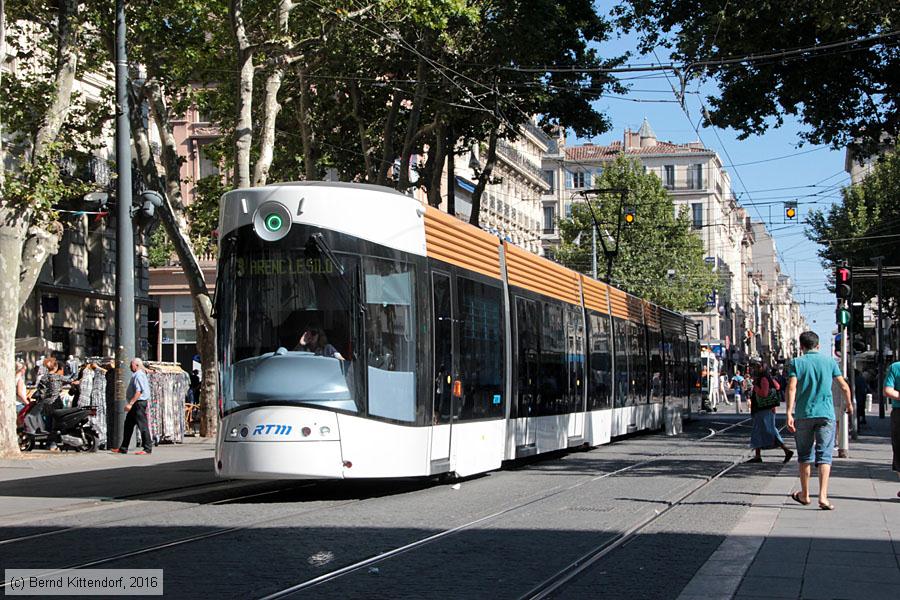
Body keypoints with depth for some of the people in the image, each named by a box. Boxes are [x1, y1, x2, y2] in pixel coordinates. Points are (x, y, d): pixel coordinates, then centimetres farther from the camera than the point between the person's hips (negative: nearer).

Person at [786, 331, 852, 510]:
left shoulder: (796, 363, 1)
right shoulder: (829, 361, 5)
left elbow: (792, 388, -12)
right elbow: (844, 387, 9)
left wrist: (789, 413, -16)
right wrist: (848, 404, 28)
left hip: (803, 415, 0)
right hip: (825, 414, 0)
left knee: (805, 455, 14)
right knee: (824, 456, -1)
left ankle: (804, 494, 24)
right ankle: (823, 497, -14)